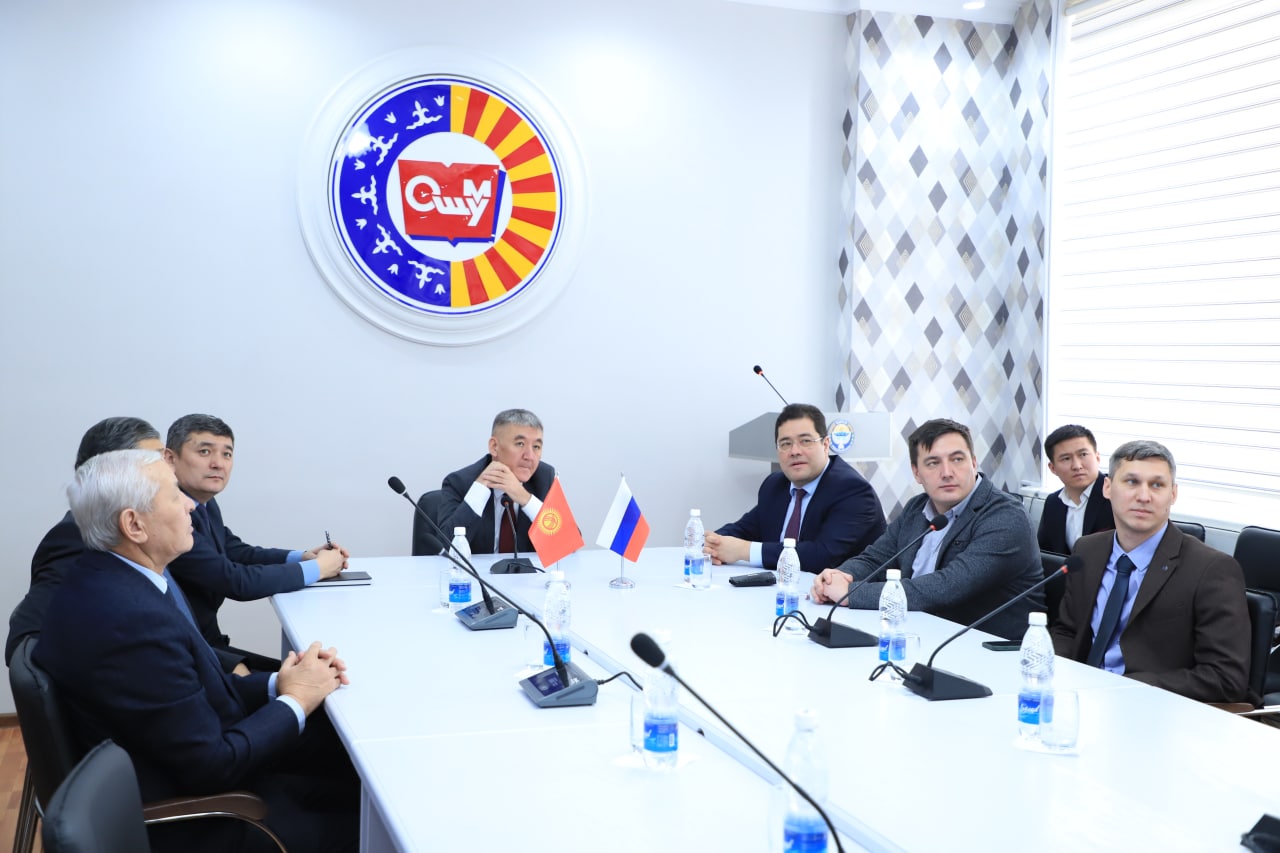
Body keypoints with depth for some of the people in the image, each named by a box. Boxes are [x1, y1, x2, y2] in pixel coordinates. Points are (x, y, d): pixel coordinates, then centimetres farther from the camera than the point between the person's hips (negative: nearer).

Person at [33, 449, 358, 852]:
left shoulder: (106, 577, -1)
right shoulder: (132, 621, -31)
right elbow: (214, 766, -25)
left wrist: (275, 684, -7)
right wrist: (295, 701, -12)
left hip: (187, 770, 9)